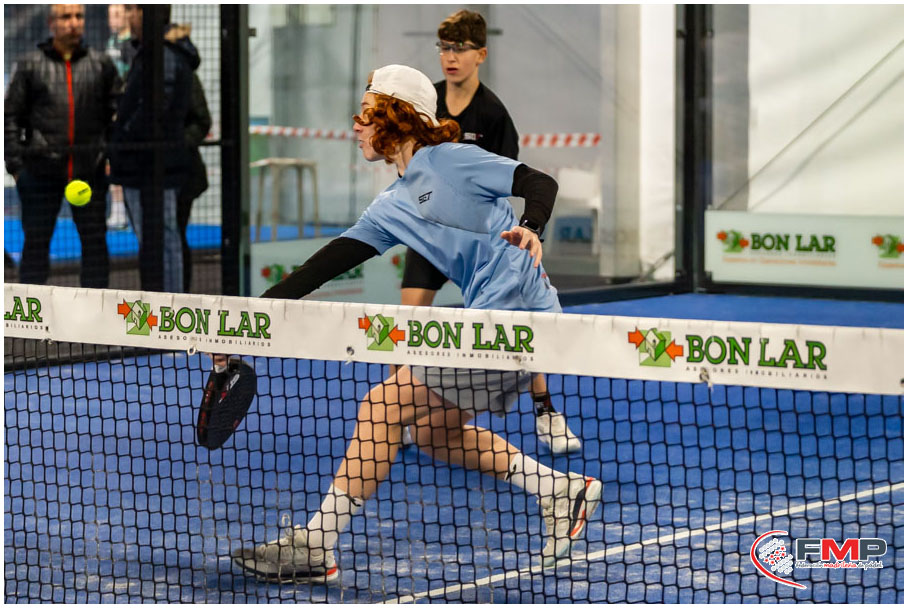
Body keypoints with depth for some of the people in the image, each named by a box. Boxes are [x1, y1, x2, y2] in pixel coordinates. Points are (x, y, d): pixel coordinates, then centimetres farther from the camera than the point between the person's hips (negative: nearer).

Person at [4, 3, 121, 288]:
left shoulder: (101, 64, 9)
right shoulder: (30, 64, 4)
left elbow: (118, 114, 11)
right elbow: (11, 117, 5)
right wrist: (15, 163, -2)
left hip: (90, 169, 1)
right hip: (41, 171, -1)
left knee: (94, 241, 5)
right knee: (36, 242, 5)